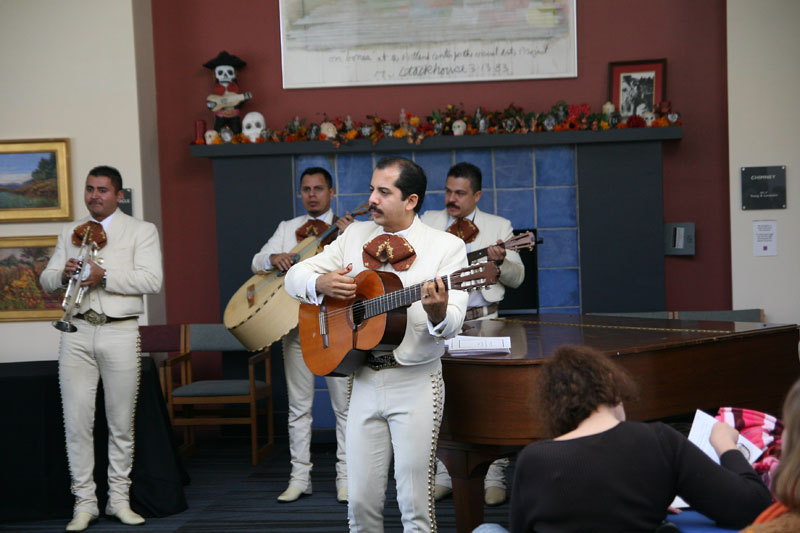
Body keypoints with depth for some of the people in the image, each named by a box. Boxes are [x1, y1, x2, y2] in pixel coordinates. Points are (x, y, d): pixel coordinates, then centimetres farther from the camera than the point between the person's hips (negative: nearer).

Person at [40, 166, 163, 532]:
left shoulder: (141, 231, 7)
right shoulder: (70, 233, 18)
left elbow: (152, 280, -7)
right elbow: (46, 281, 14)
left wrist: (104, 276, -17)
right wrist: (63, 274, -9)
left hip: (120, 332, -2)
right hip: (77, 332, 2)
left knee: (121, 423, 4)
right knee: (77, 422, -2)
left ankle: (118, 500, 14)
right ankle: (84, 503, 4)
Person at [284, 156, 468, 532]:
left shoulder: (446, 247, -3)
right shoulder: (356, 237, 11)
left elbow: (451, 325, -12)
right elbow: (295, 276, 12)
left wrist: (438, 312, -35)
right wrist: (321, 284, -9)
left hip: (415, 383, -4)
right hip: (364, 379, 4)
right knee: (361, 501, 5)